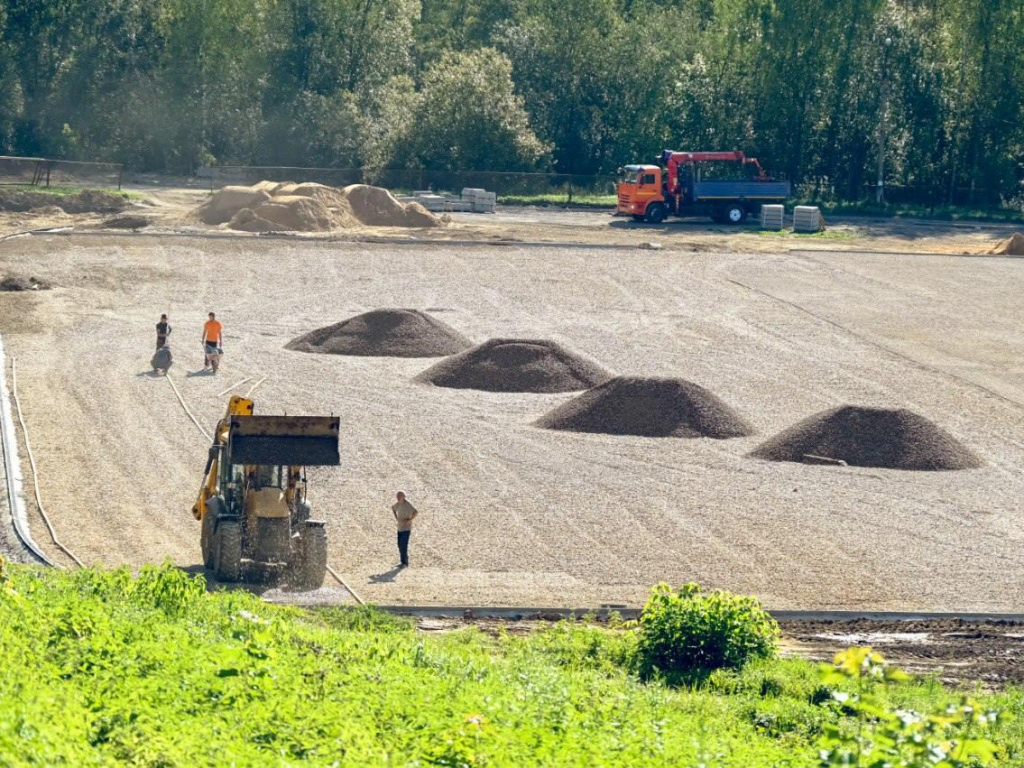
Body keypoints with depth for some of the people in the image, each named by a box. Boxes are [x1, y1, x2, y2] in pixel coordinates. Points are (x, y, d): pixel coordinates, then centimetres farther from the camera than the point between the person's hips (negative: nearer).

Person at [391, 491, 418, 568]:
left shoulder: (408, 505, -19)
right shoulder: (398, 504, 5)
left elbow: (416, 512, -31)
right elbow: (392, 507, 27)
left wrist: (409, 520, -25)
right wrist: (396, 517, 15)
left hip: (406, 528, -8)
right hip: (400, 528, 8)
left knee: (404, 545, -10)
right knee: (400, 545, 10)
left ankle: (405, 563, -5)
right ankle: (402, 562, 19)